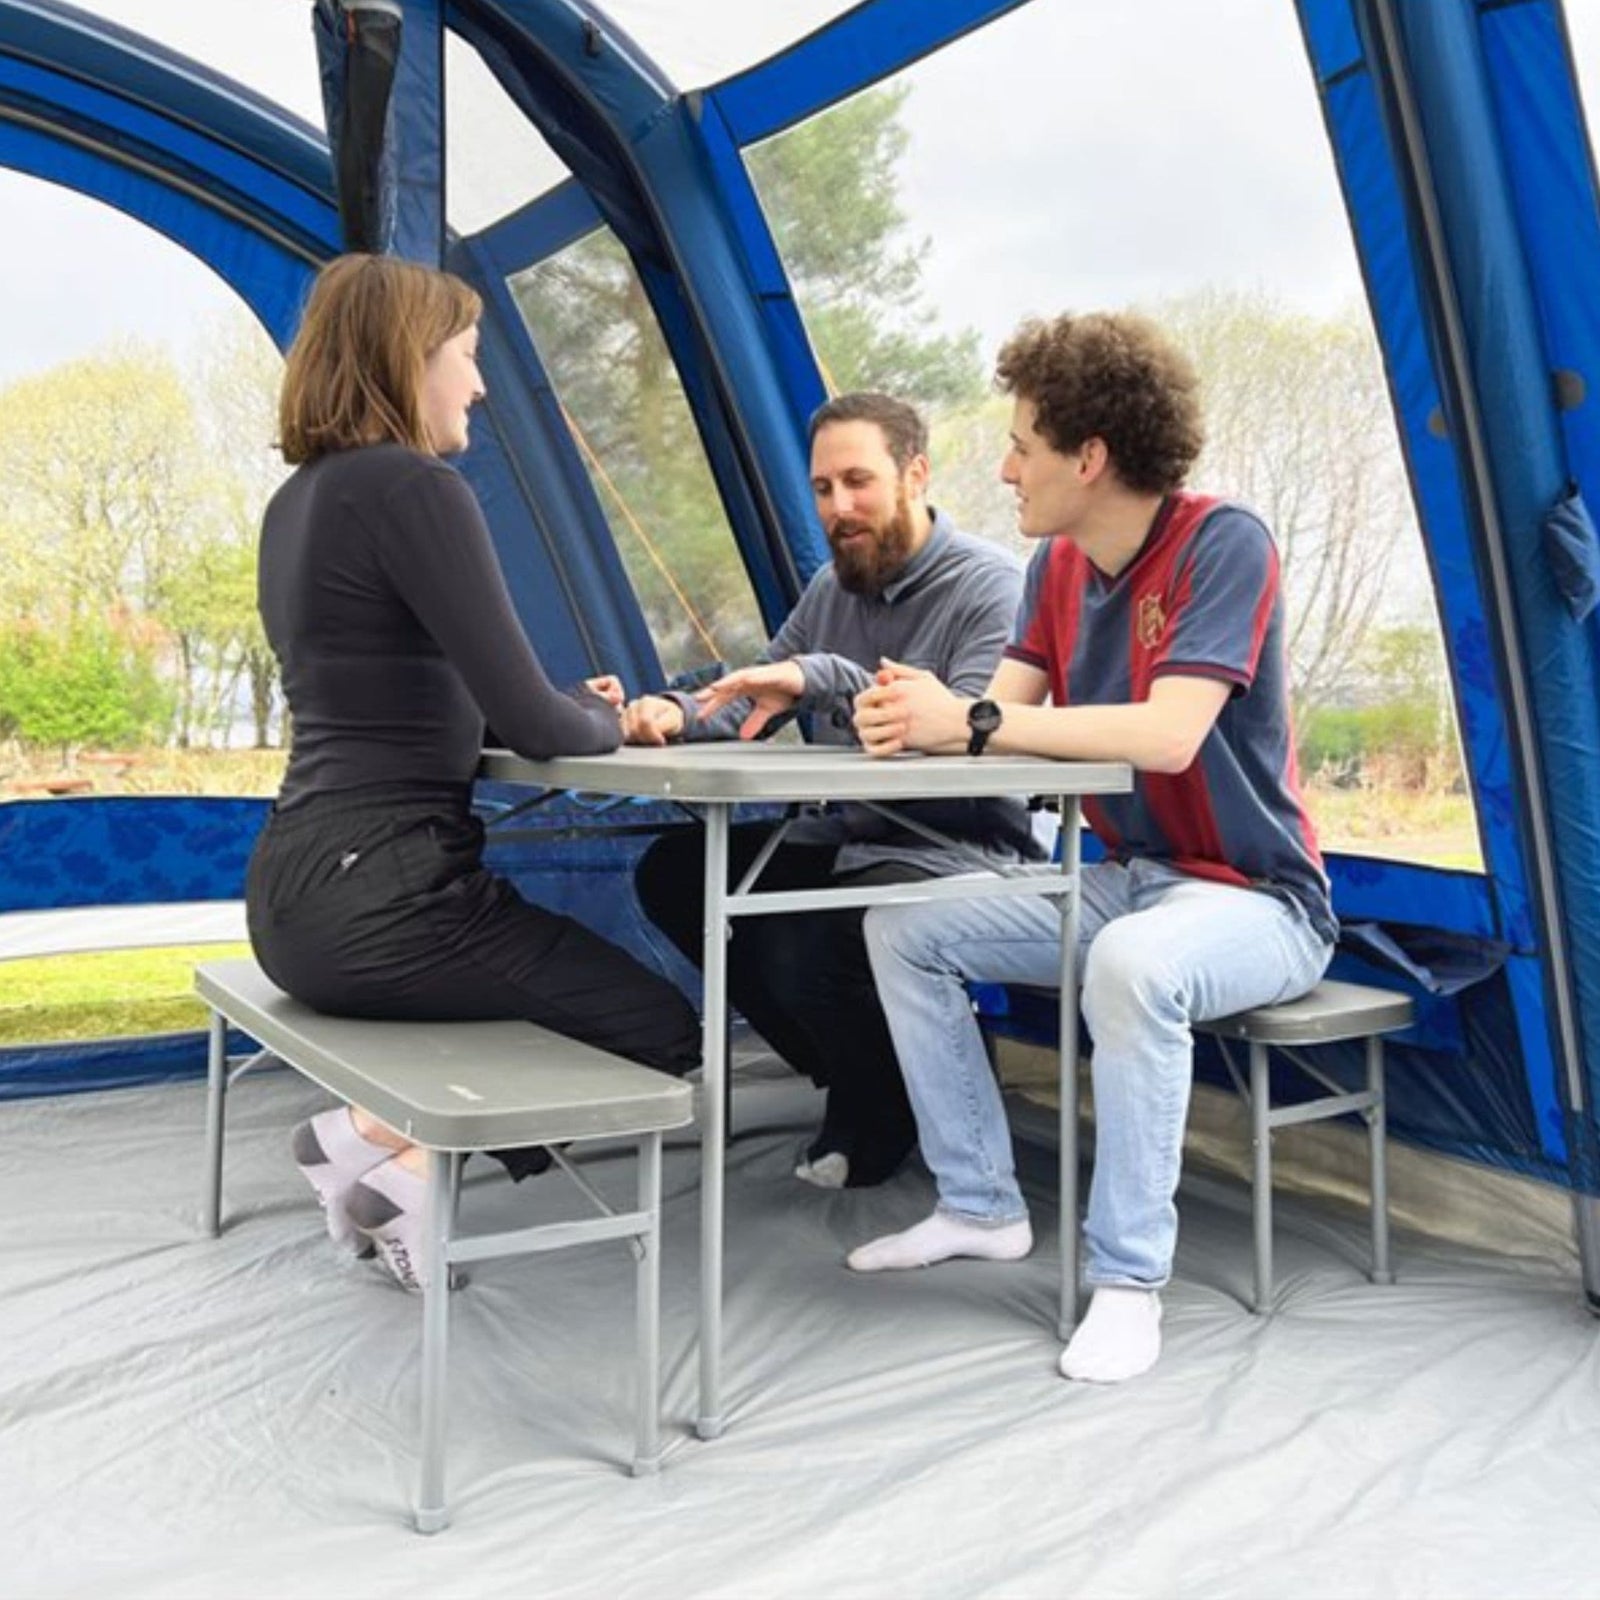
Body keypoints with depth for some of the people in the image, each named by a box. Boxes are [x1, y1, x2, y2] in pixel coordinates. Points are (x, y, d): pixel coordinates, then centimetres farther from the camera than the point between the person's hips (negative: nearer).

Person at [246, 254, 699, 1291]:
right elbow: (528, 721, -17)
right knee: (662, 1030, 7)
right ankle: (398, 1149, -1)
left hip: (302, 892, 9)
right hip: (382, 898, -9)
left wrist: (576, 709, 8)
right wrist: (606, 721, 6)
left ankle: (375, 1130, 10)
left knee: (592, 985, 26)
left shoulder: (302, 498, 13)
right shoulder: (415, 489, -15)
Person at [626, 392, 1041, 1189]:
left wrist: (823, 677, -33)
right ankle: (845, 1072, 8)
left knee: (804, 948, -32)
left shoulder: (990, 586, -12)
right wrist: (677, 712, -8)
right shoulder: (832, 587, 12)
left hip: (956, 853, -8)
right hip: (843, 838, 9)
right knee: (674, 873, -2)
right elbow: (749, 700, 15)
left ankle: (884, 1110, 4)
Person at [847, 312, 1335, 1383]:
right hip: (1123, 883, 8)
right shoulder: (1058, 564, 5)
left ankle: (1129, 1280, -23)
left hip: (1253, 901, -8)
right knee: (903, 927, 0)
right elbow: (1003, 715, -2)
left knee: (1132, 964, -40)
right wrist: (920, 714, -24)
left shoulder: (1223, 544, -19)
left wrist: (971, 724, -32)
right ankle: (982, 1207, 9)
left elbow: (1167, 735, -31)